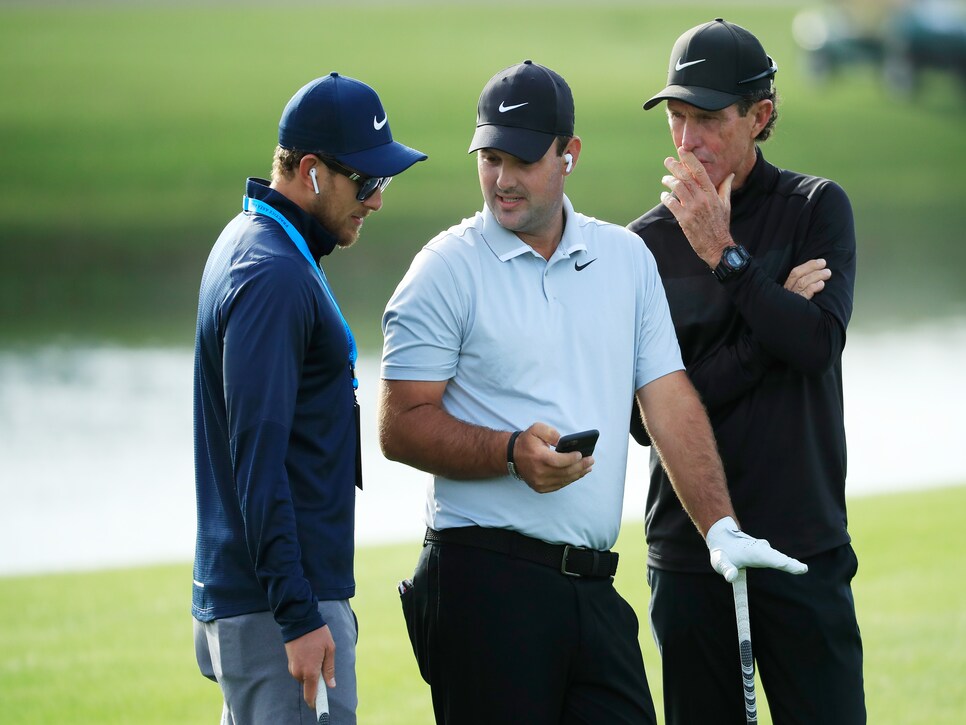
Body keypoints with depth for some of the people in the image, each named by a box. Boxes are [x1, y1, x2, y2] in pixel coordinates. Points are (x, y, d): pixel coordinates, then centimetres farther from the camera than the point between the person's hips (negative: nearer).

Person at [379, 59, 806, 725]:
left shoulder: (627, 258, 14)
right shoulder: (447, 270, -1)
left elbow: (669, 401, 12)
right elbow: (402, 426, -5)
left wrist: (720, 526, 0)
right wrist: (513, 452, -19)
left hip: (594, 587, 5)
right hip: (484, 574, -5)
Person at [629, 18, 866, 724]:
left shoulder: (817, 209, 4)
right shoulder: (647, 243, 3)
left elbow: (817, 346, -11)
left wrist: (725, 255, -13)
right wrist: (774, 311, -9)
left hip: (804, 547, -1)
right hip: (690, 552, 1)